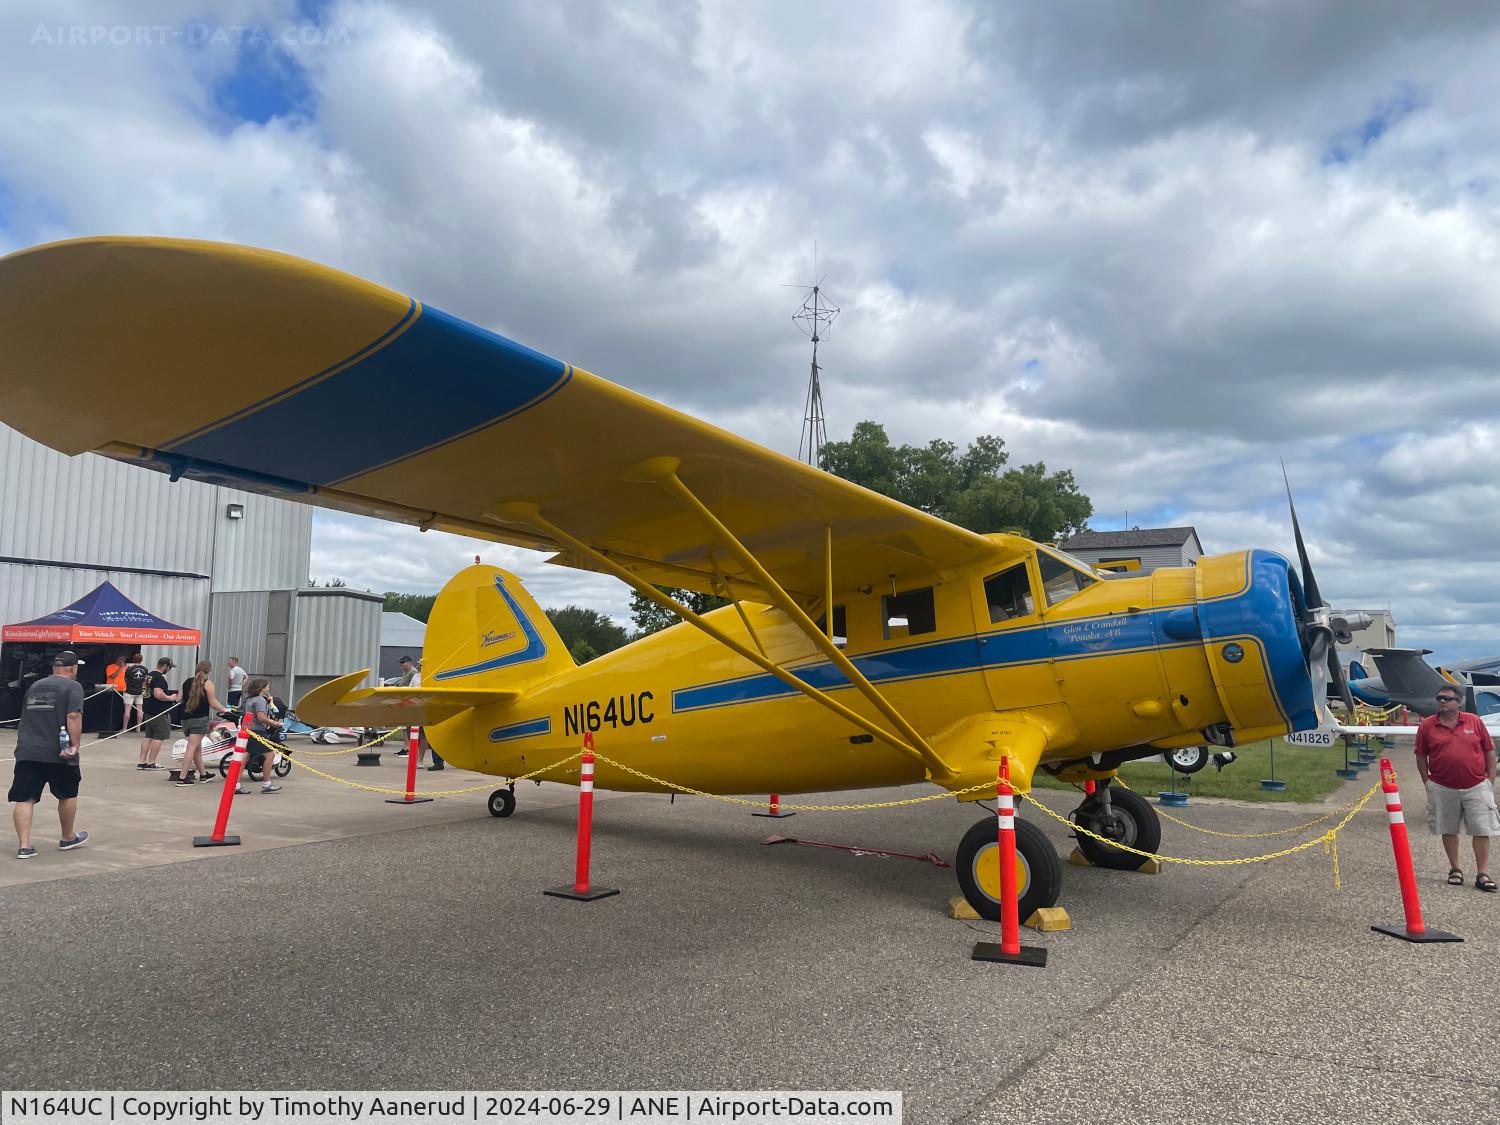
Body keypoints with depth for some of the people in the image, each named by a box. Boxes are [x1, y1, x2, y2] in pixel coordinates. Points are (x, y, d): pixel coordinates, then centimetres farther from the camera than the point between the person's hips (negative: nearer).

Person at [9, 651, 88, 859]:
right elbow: (73, 716, -19)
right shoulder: (73, 686, -5)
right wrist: (75, 745, -19)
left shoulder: (34, 686, 17)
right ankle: (68, 838, 27)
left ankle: (24, 846, -3)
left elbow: (26, 716, 28)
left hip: (27, 752, 5)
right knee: (68, 795, 14)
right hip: (57, 754, -5)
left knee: (24, 798, 3)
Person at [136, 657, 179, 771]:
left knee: (148, 736, 13)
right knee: (158, 737, -2)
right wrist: (171, 698, -14)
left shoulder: (149, 676, 14)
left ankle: (142, 762, 16)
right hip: (160, 713, -10)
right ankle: (151, 763, 0)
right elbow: (158, 694, -29)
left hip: (149, 711, 10)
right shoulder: (160, 678, -18)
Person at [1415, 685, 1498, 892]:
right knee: (1449, 830, 10)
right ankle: (1455, 869, 23)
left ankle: (1483, 874, 7)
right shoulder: (1427, 725, -1)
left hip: (1476, 787, 0)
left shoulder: (1474, 721, 1)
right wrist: (1427, 782, 3)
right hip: (1442, 789, 0)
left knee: (1482, 831, 0)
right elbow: (1421, 756, 6)